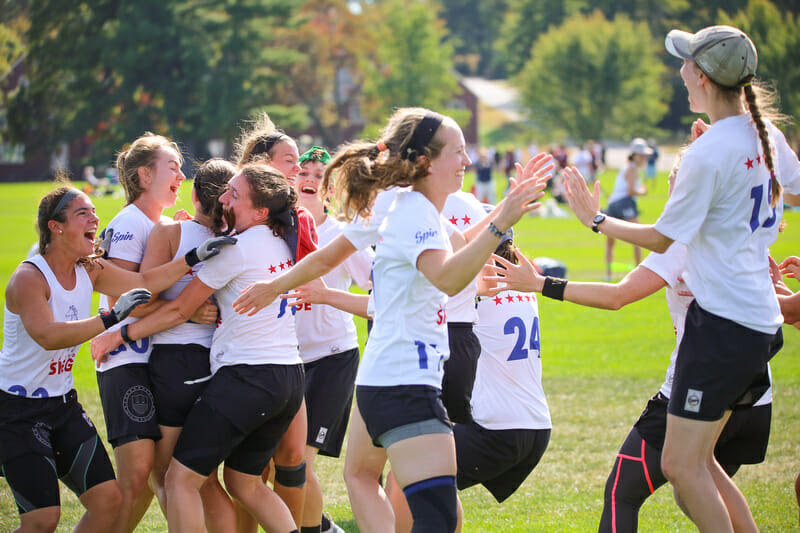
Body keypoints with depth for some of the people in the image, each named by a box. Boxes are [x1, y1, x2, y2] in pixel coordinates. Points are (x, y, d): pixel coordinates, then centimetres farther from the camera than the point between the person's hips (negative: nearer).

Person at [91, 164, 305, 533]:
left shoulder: (238, 248, -13)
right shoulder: (280, 243, 10)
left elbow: (179, 310, -7)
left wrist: (118, 335, 2)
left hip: (247, 376, -9)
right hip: (290, 376, 9)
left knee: (181, 479, -2)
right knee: (244, 482, 20)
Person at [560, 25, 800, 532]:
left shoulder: (708, 155, -18)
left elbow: (663, 238, -8)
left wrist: (598, 220, 7)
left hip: (722, 322, -9)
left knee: (682, 466, -6)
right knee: (697, 459, 16)